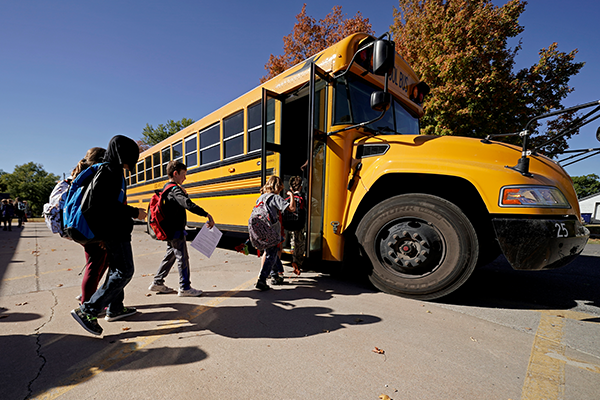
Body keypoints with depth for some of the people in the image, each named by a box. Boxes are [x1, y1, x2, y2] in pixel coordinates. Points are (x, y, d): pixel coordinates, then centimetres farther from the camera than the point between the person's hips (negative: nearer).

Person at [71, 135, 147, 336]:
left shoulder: (114, 171, 14)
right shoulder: (108, 172, -16)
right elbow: (104, 206, -25)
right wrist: (134, 212, -20)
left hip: (115, 231, 11)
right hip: (114, 231, -11)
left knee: (116, 268, 18)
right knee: (124, 271, -6)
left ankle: (115, 309, 31)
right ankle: (87, 310, -1)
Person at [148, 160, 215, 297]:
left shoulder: (167, 188, 13)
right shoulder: (175, 189, -19)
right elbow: (188, 204, -34)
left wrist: (183, 193, -1)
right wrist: (206, 214, -39)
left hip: (170, 230, 10)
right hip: (176, 231, -10)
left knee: (170, 255, 20)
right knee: (182, 257, -1)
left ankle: (157, 283, 30)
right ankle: (185, 288, 8)